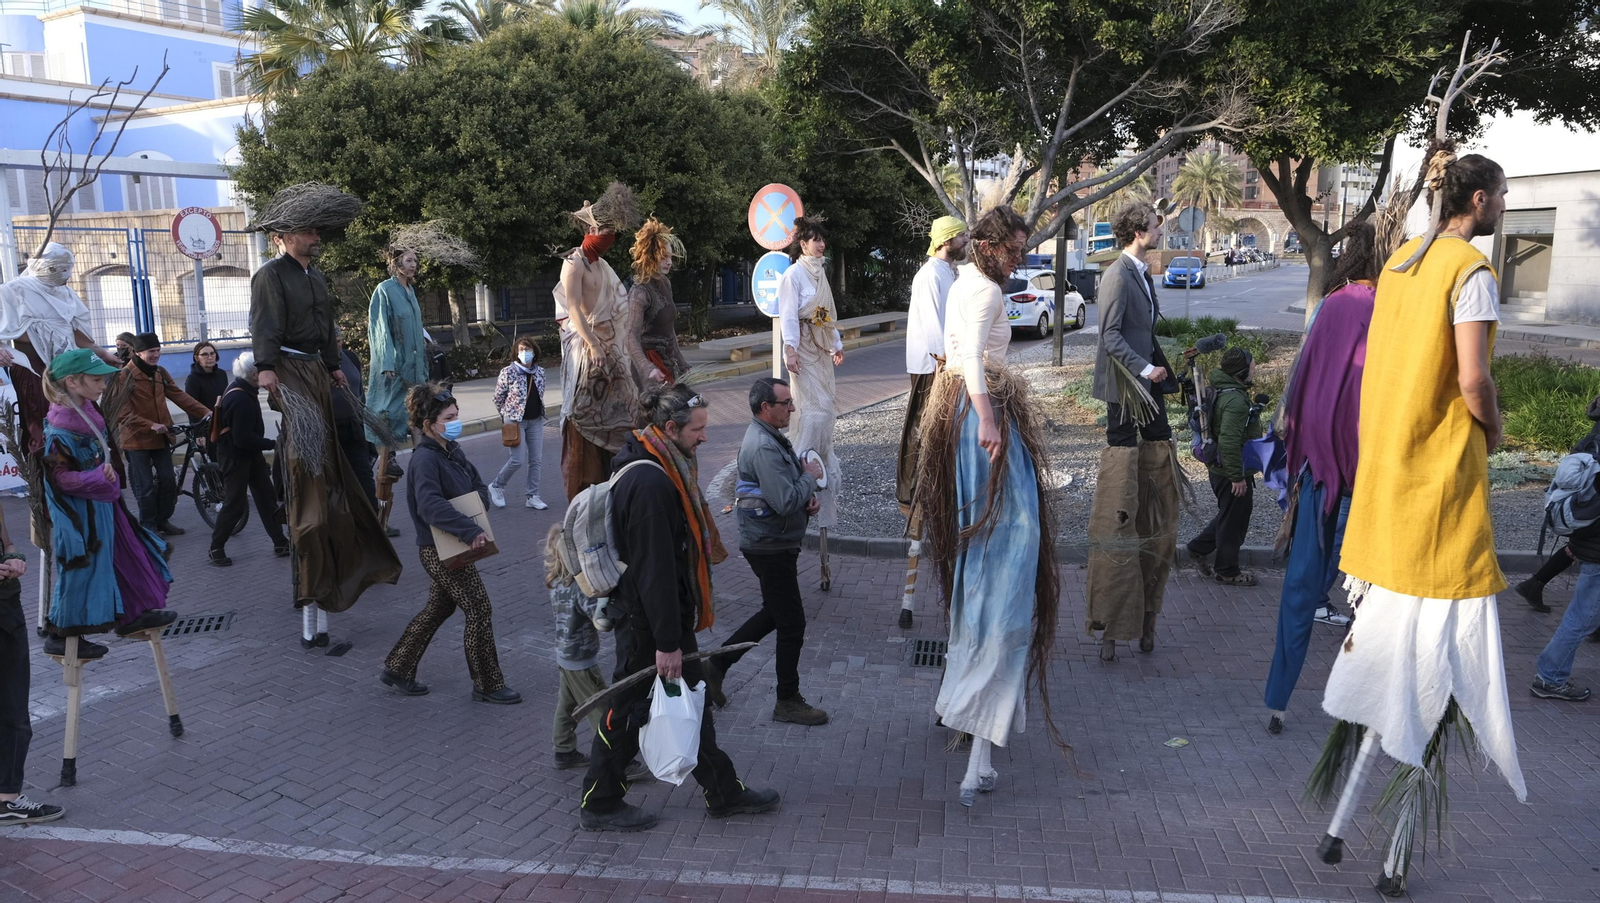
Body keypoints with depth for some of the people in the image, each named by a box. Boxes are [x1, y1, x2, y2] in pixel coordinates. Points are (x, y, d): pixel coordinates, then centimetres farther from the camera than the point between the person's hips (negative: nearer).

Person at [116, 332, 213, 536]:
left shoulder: (160, 372, 7)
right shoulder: (125, 376, -14)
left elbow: (179, 395, 4)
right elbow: (124, 414, -17)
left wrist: (204, 411, -8)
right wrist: (151, 426, -27)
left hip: (160, 437, 6)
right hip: (137, 439, -6)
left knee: (168, 480, 8)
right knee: (146, 486, 0)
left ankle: (163, 520, 23)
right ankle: (148, 525, 14)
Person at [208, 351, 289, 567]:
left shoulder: (243, 391, 6)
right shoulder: (240, 399, -27)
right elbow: (243, 438, -29)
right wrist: (271, 444, -22)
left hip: (250, 454, 10)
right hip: (235, 458, -10)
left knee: (267, 497, 9)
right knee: (235, 503, -1)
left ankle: (280, 543, 14)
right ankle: (216, 548, 14)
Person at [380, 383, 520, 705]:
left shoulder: (453, 450, 7)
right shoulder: (425, 459, -21)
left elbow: (478, 485, 14)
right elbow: (430, 506, -36)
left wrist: (478, 507, -8)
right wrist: (471, 530, -39)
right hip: (440, 550, -9)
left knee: (439, 608, 21)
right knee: (480, 612, -1)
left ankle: (397, 668, 35)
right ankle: (488, 685, 13)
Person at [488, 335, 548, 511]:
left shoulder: (540, 372, 3)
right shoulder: (508, 372, -11)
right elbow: (498, 397, -2)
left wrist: (540, 413, 13)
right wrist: (507, 414, 7)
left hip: (536, 420, 5)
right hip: (515, 421, -5)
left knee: (536, 460, 4)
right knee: (518, 459, -9)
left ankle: (533, 497, 13)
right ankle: (496, 486, 14)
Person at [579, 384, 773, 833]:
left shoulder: (665, 470, 7)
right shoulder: (649, 483, -26)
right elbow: (654, 570, -27)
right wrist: (666, 643, -23)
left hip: (669, 616, 10)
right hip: (645, 623, -10)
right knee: (628, 711, 5)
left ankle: (723, 791, 30)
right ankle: (599, 806, 22)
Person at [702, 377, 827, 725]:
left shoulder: (768, 437, 10)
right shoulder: (764, 447, -24)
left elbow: (786, 485, 21)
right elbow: (785, 502, -30)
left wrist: (807, 498, 1)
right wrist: (811, 477, -13)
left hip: (771, 543, 10)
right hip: (772, 547, -10)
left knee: (774, 613, 21)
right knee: (792, 622, 1)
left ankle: (717, 664, 29)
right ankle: (788, 702, 15)